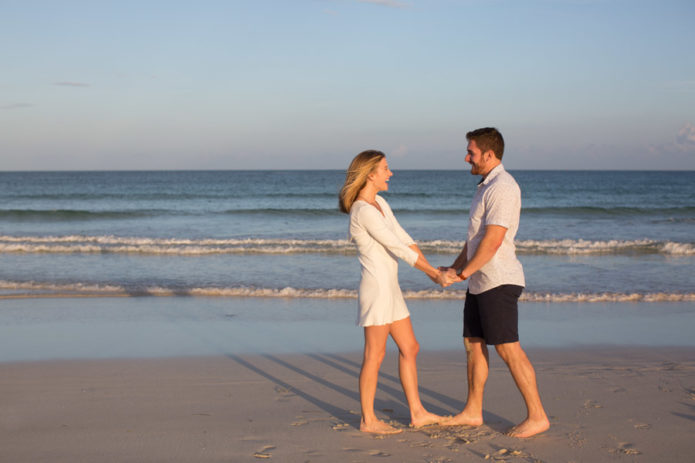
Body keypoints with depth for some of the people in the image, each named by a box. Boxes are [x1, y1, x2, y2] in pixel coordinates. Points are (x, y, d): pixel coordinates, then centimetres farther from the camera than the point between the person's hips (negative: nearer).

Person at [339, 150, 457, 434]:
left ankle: (417, 413, 20)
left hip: (389, 288, 10)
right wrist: (435, 274, -17)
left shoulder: (379, 203, 12)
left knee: (409, 349, 13)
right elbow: (398, 248, -21)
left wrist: (434, 271, 6)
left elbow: (405, 239, 13)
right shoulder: (364, 212, -19)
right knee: (375, 354, -1)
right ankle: (368, 420, 10)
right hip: (376, 286, -10)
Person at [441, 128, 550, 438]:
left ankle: (537, 415, -2)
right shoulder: (487, 186, 17)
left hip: (498, 281, -10)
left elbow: (493, 240, -22)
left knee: (508, 349, -9)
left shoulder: (502, 187, -16)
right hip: (480, 282, 10)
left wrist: (465, 271, -13)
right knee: (473, 343, 13)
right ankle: (473, 412, 22)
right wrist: (454, 267, 18)